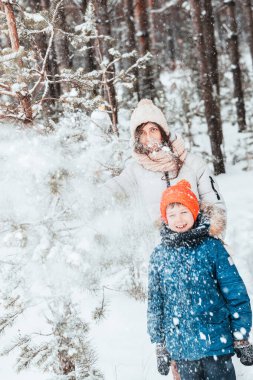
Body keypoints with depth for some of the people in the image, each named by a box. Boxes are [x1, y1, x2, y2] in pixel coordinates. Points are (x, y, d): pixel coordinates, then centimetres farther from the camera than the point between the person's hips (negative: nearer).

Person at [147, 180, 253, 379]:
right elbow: (155, 303, 9)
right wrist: (159, 344, 10)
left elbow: (236, 294, -3)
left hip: (216, 343, -2)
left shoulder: (212, 247, -5)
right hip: (181, 348, 2)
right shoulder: (159, 256, 2)